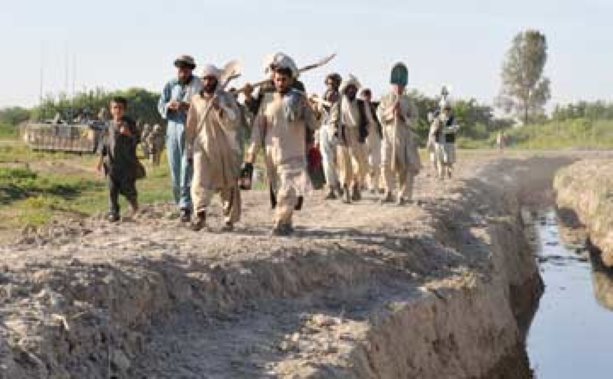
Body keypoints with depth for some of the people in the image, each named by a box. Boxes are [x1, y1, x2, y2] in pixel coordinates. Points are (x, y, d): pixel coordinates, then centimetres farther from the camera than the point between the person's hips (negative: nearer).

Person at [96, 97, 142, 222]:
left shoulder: (129, 123, 0)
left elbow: (137, 139, -2)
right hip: (112, 162, 3)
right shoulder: (110, 125, 8)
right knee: (112, 189, 0)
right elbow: (104, 142, 14)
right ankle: (113, 213, 5)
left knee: (127, 188, 0)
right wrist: (101, 159, 11)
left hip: (127, 162, -3)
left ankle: (134, 204, 27)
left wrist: (129, 134, -22)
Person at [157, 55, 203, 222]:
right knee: (175, 168, 7)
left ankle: (186, 207, -11)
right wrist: (169, 105, -12)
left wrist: (188, 106, -23)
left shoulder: (200, 85, -2)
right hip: (173, 129, 4)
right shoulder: (170, 85, 11)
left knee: (187, 168, -11)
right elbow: (160, 106, 9)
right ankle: (179, 202, 20)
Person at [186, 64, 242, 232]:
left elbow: (234, 123, -16)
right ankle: (200, 215, -5)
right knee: (200, 182, -15)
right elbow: (191, 126, 15)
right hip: (202, 147, 2)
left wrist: (220, 109, -30)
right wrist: (190, 150, 16)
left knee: (228, 186, 6)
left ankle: (229, 219, 20)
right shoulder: (196, 100, 6)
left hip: (225, 149, -2)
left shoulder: (226, 98, -4)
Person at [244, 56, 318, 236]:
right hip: (271, 155, 3)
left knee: (288, 191, -13)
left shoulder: (299, 99, -1)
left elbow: (313, 125, -7)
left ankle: (280, 224, -7)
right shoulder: (267, 99, 8)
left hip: (293, 155, -3)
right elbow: (258, 128, 8)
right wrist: (251, 157, 4)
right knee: (277, 192, 10)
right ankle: (285, 223, 23)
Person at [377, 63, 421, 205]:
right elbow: (380, 116, -2)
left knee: (404, 167, -5)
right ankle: (389, 192, 8)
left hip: (405, 137, 0)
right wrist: (391, 110, -15)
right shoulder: (385, 100, 7)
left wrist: (403, 116, -15)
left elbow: (414, 121, 1)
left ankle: (402, 195, 2)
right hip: (389, 136, 0)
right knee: (387, 164, -9)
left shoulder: (408, 101, 6)